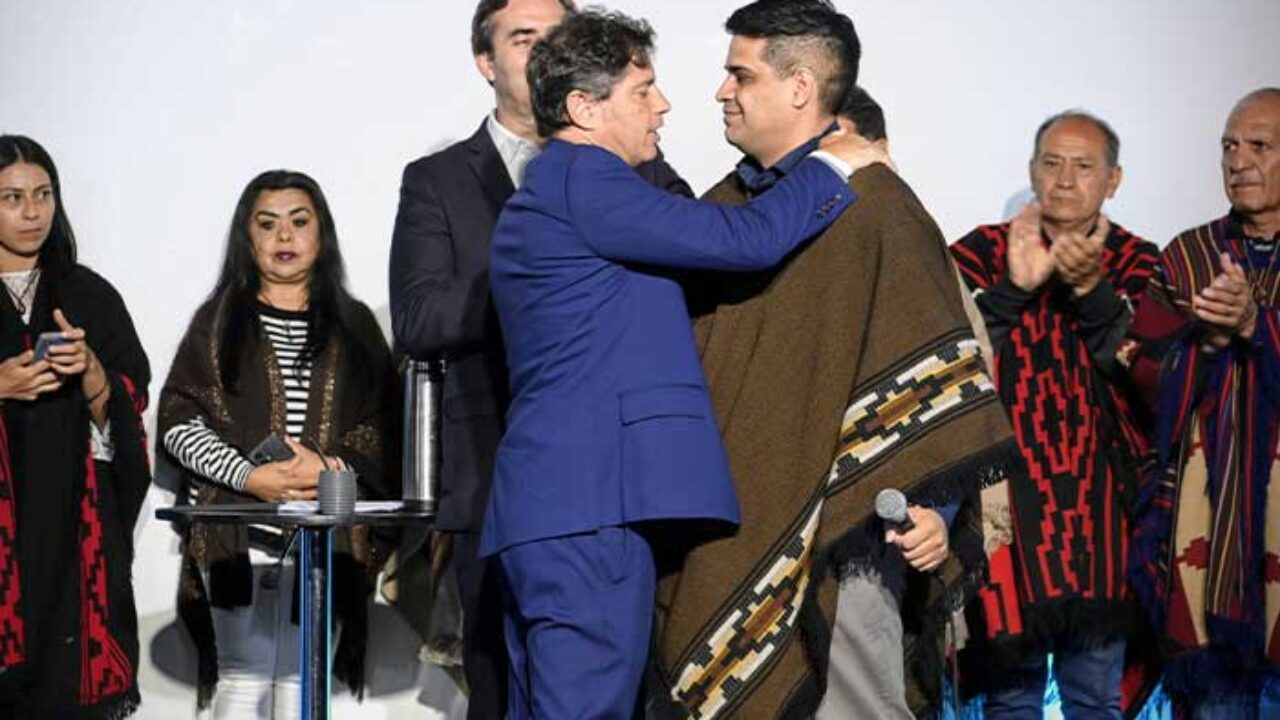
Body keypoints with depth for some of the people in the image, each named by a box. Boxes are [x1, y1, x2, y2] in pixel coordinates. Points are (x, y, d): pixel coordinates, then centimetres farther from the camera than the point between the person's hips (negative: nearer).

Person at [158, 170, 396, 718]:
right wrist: (250, 477, -12)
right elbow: (177, 421, 1)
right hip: (236, 526, -1)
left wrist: (330, 467, -12)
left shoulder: (353, 324, 14)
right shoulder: (219, 321, 10)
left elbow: (384, 427, 7)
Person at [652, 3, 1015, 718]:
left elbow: (938, 369, -11)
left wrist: (936, 504, -20)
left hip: (837, 529, -7)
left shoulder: (874, 208, -8)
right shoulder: (728, 203, 12)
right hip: (728, 533, 7)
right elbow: (677, 348, 20)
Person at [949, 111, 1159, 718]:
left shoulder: (1136, 263, 8)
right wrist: (1014, 288, -20)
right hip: (1005, 491, -1)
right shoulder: (983, 253, 5)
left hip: (1098, 502, 1)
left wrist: (1090, 287, -21)